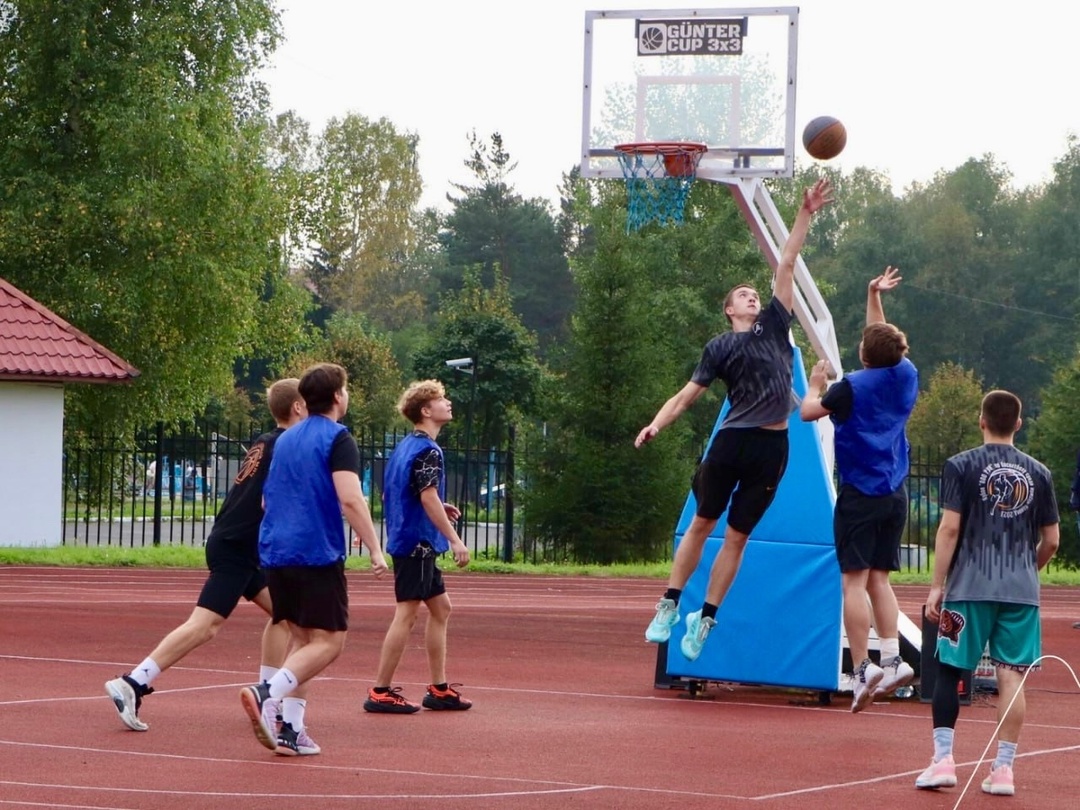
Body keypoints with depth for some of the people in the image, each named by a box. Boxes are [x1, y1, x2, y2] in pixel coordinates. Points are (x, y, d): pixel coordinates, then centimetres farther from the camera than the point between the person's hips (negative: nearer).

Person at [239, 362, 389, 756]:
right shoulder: (338, 439, -7)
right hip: (318, 554, -7)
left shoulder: (285, 439, 16)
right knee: (328, 641, -4)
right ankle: (268, 694, -25)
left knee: (302, 639, 13)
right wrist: (375, 549, -16)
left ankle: (290, 729, 4)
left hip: (275, 552, 7)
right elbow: (350, 499, -19)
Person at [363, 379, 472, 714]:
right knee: (406, 614, -7)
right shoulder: (428, 451, -15)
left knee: (440, 607, 15)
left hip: (410, 543, 10)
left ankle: (439, 689, 18)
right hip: (417, 544, -10)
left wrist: (440, 508, 17)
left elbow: (388, 495, 19)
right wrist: (455, 539, -24)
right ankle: (380, 692, -4)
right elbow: (428, 498, -23)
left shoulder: (404, 448, 14)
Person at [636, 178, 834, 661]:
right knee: (702, 523, 4)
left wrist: (806, 214, 5)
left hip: (772, 446, 2)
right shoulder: (720, 347, 8)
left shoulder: (773, 325, 14)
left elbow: (787, 264, 10)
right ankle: (669, 606, 9)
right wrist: (657, 423, -16)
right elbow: (688, 394, 2)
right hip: (732, 440, -2)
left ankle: (705, 618, 11)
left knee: (737, 536, 8)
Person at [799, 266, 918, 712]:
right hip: (895, 494, 6)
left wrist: (815, 384, 18)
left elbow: (808, 411, -1)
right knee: (879, 579, 11)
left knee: (855, 580, -6)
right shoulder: (906, 376, 5)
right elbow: (885, 341, 25)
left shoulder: (853, 387, -11)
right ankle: (893, 659, 0)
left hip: (860, 494, -6)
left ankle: (863, 669, -13)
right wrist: (874, 298, 32)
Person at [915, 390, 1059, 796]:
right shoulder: (1038, 473, 7)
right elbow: (1051, 540, 10)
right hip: (1022, 591, 2)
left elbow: (949, 528, -8)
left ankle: (943, 759, -1)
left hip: (970, 586, -2)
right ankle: (1003, 768, 2)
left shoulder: (961, 466, -2)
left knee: (949, 670, 6)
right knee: (1012, 675, 3)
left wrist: (936, 586, -5)